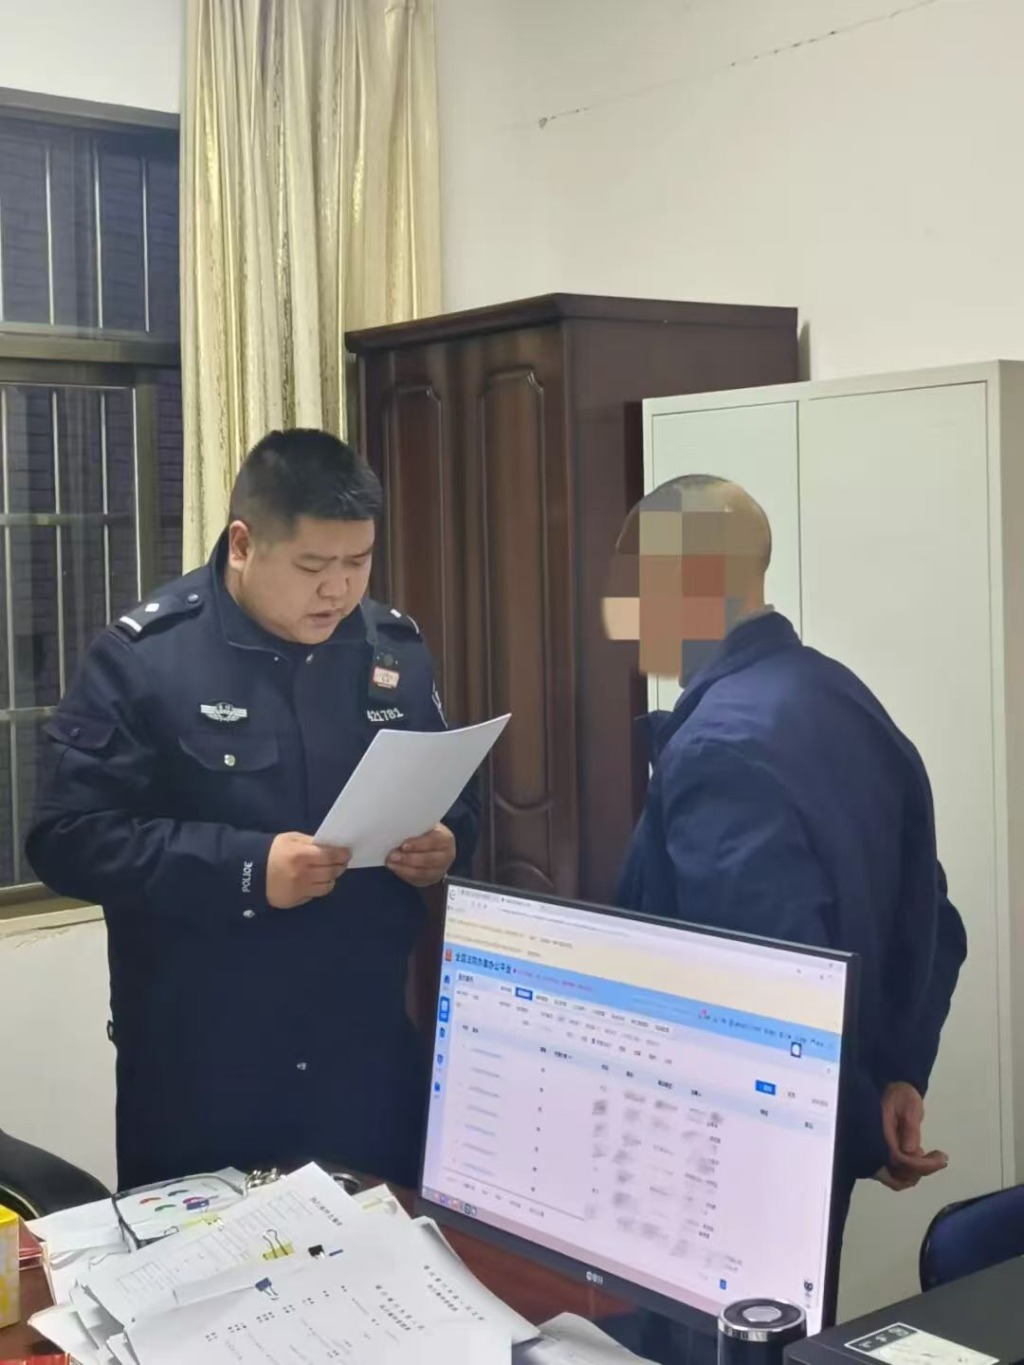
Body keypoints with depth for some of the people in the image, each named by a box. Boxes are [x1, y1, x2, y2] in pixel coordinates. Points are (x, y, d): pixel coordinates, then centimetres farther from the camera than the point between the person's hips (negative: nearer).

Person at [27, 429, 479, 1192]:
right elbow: (69, 839, -14)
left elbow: (457, 800, 16)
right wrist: (244, 868, -23)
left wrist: (448, 846, -8)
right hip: (199, 1068, -4)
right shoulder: (145, 657, -11)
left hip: (371, 1051, 4)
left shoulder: (397, 648, 4)